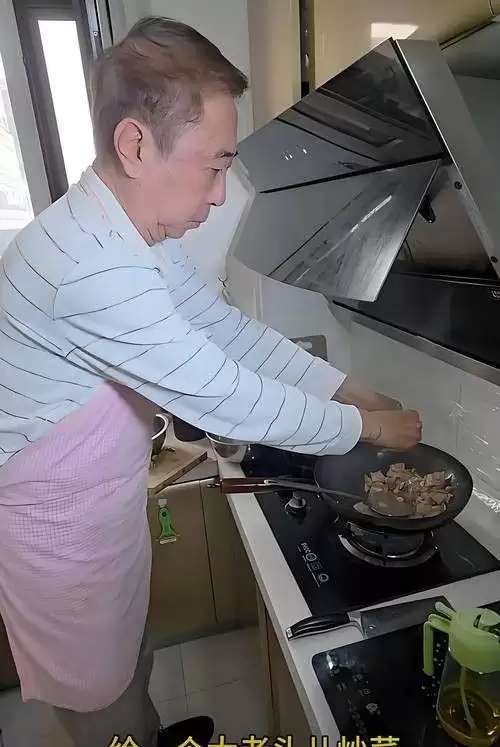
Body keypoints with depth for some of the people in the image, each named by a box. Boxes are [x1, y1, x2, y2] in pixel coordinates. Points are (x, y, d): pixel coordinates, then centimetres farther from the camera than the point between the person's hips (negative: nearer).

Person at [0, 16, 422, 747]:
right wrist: (363, 425, -16)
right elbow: (223, 399, -32)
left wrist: (346, 388, -4)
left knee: (129, 650, 32)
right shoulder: (91, 263, -35)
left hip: (106, 500, 9)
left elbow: (227, 325, 1)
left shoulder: (136, 237, -3)